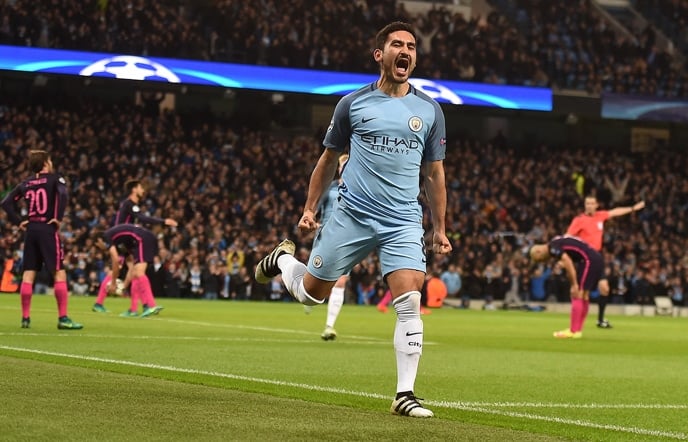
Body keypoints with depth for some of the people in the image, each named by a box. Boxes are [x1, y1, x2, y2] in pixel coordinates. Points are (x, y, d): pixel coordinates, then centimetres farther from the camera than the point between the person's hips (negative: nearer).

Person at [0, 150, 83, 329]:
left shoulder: (26, 183, 12)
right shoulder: (54, 178, -1)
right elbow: (63, 195, -21)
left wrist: (18, 221, 9)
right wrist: (58, 218, -13)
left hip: (31, 229, 5)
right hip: (48, 229, -5)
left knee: (28, 274, 7)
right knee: (59, 273, -3)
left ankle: (25, 318, 7)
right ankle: (63, 318, -8)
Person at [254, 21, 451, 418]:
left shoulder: (429, 110, 6)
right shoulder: (353, 103, 3)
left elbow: (434, 174, 13)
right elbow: (329, 159, 14)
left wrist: (440, 229, 10)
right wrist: (310, 208, 9)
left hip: (403, 223, 0)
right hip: (352, 216, 0)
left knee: (410, 303, -15)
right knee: (311, 292, 8)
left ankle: (405, 394, -8)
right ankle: (283, 258, 43)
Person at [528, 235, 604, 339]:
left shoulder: (553, 247, -8)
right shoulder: (557, 244, 20)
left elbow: (568, 262, -18)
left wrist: (574, 285, -15)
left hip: (589, 260, -10)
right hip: (596, 260, 10)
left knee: (577, 294, -7)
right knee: (583, 295, 16)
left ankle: (573, 331, -5)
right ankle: (578, 329, 22)